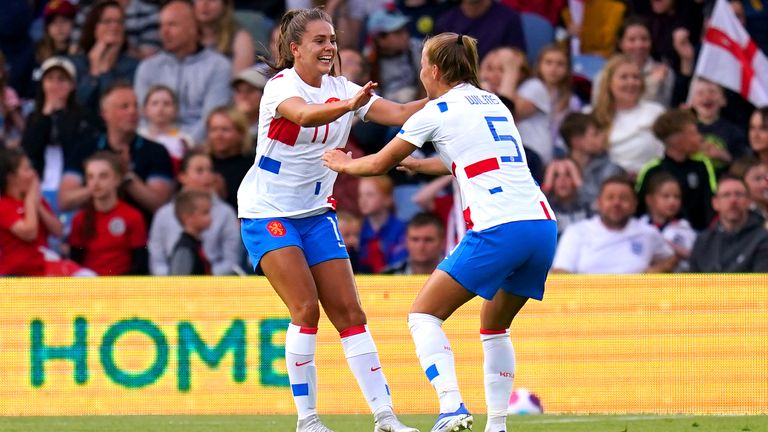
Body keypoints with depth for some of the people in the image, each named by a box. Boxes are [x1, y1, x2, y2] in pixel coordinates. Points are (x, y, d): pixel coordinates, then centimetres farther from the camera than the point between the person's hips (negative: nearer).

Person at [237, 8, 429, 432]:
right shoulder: (280, 86, -15)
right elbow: (305, 115, -38)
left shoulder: (342, 89, 2)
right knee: (306, 309, -17)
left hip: (316, 212, 6)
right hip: (267, 211, -6)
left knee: (349, 313, 0)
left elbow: (400, 113, -9)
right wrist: (349, 105, -57)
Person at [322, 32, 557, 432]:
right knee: (495, 327, 24)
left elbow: (379, 164, 15)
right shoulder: (494, 103, 24)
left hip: (498, 230, -7)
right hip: (543, 226, 7)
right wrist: (415, 164, 52)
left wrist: (342, 163, 34)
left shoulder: (437, 112, 4)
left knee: (423, 314, 3)